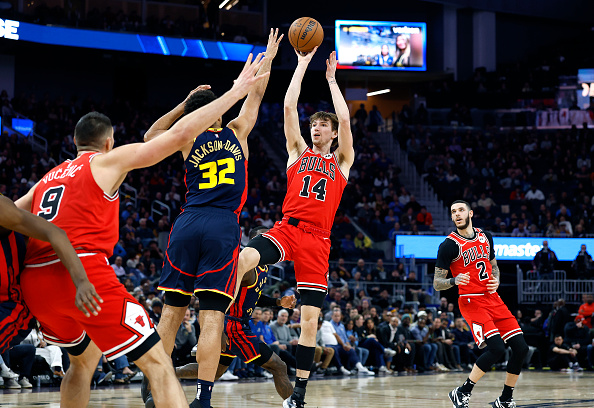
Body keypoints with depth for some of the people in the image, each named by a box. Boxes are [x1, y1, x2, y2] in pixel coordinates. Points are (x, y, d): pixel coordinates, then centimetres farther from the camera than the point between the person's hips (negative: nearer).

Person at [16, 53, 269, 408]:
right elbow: (180, 134, 5)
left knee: (85, 358, 31)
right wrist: (236, 91, 9)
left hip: (34, 282, 7)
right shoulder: (108, 161, 11)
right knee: (158, 363, -5)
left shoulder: (49, 178, 28)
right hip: (84, 272, -7)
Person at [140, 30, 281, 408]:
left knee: (173, 310, 8)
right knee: (212, 315, -8)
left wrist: (186, 102, 26)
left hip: (188, 225, 2)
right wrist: (269, 58, 38)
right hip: (223, 228, -2)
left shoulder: (188, 140, 10)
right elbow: (255, 96, 25)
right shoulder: (237, 133, 10)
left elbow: (151, 135, 30)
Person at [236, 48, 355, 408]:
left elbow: (345, 119, 3)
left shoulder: (342, 161, 16)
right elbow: (289, 107, 10)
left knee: (310, 317, -2)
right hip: (286, 229, 0)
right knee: (245, 257, -34)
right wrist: (303, 64, 11)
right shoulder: (298, 152, 18)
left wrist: (331, 78, 11)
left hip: (317, 240, 0)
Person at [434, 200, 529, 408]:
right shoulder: (449, 245, -8)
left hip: (492, 298, 7)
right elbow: (437, 283, -8)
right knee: (496, 348, -23)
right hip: (471, 302, -7)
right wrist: (455, 280, -28)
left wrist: (496, 280, 3)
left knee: (521, 348, 0)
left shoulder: (485, 236, 9)